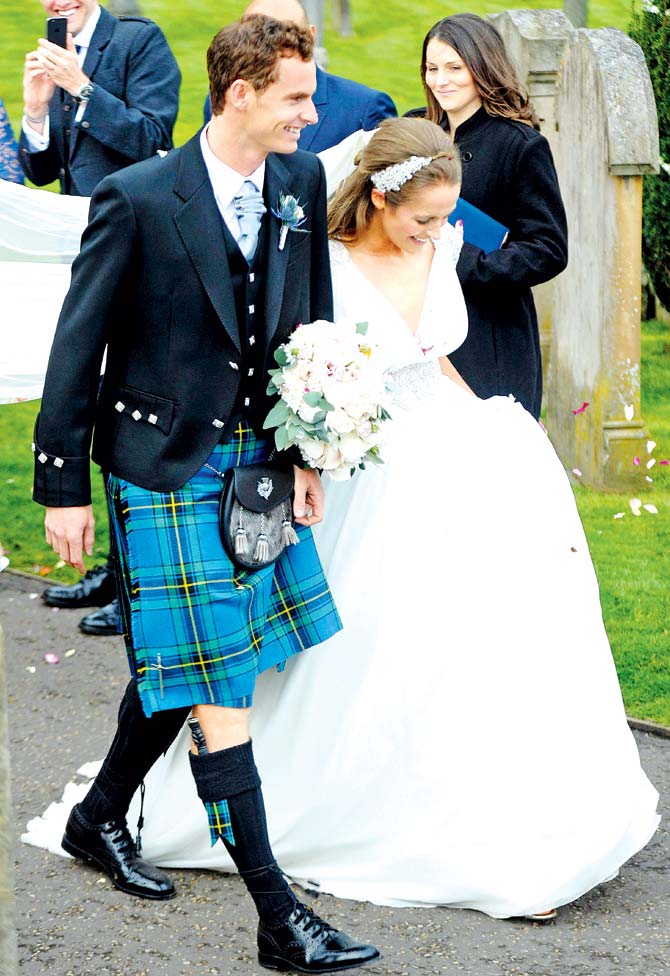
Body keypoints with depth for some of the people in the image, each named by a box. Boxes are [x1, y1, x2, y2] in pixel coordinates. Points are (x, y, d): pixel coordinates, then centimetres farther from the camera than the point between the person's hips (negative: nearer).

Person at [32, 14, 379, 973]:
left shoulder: (302, 182, 0)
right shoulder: (138, 199, -17)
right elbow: (78, 345, -9)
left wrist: (310, 453, 8)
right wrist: (65, 487, -7)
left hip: (257, 461, 7)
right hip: (166, 473, -6)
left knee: (180, 666, 19)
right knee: (220, 695, -5)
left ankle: (100, 819, 42)